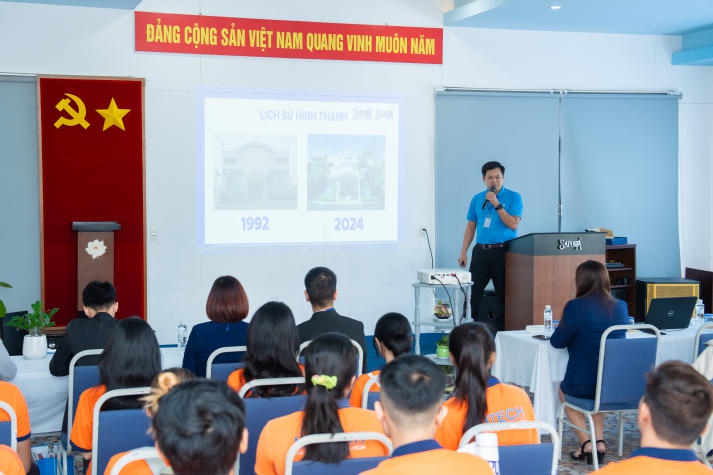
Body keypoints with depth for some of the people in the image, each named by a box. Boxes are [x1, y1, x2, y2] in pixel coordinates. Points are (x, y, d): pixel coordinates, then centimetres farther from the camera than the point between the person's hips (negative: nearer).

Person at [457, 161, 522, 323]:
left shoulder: (513, 197, 0)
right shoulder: (477, 199, 12)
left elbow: (513, 224, -12)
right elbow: (470, 227, 15)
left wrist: (496, 204, -16)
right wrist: (463, 253, 8)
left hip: (503, 251, -3)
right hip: (481, 251, 3)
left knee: (503, 294, 1)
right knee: (473, 290, -1)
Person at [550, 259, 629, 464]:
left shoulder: (575, 307, -16)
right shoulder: (620, 306, 0)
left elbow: (557, 342, -7)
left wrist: (563, 328, 15)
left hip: (583, 385, -5)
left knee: (563, 391, 31)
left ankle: (586, 442, 18)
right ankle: (599, 441, 24)